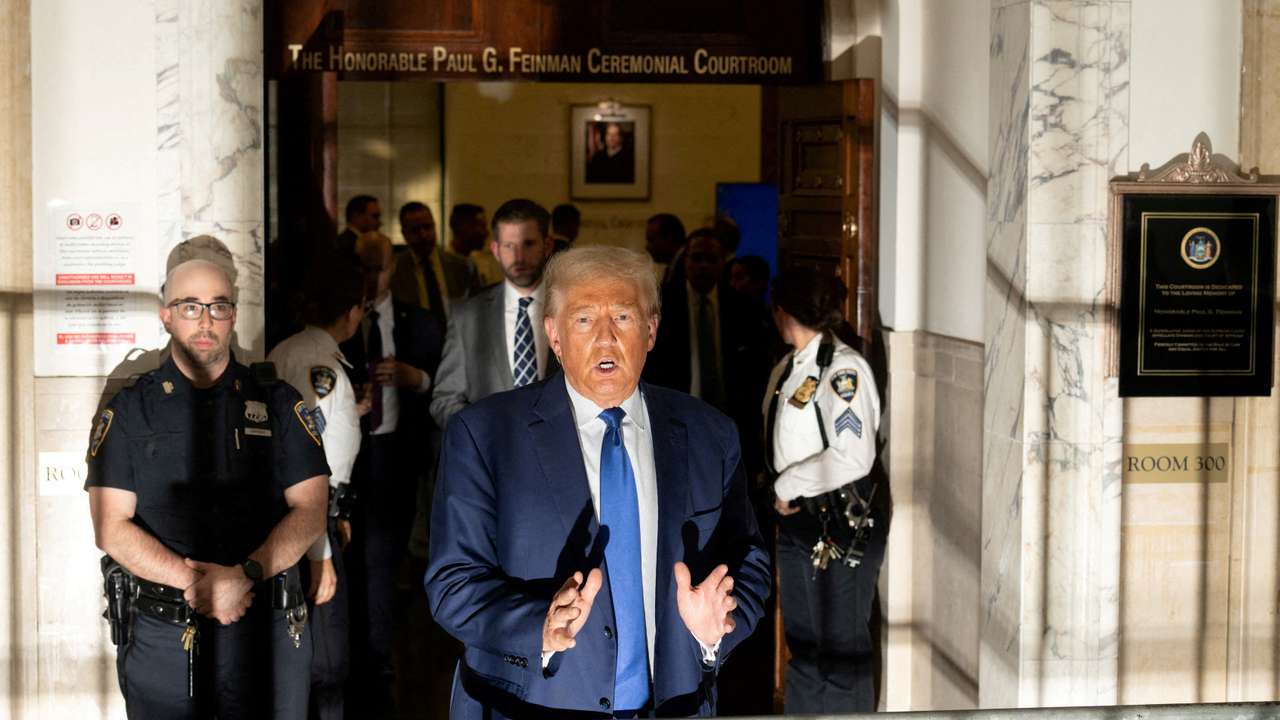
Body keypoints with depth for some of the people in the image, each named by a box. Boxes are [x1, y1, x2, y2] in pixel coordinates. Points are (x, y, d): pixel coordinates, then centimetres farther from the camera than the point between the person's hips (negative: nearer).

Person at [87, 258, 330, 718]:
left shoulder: (278, 404, 7)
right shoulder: (129, 412, 6)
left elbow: (310, 511, 0)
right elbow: (111, 527, -3)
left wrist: (244, 576, -16)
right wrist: (192, 583, -16)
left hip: (266, 628, 0)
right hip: (160, 635, 0)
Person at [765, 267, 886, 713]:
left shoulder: (843, 368, -15)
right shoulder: (786, 369, 10)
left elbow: (853, 457, -24)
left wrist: (788, 485, -15)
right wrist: (782, 494, 1)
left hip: (843, 523, -8)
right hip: (797, 520, 8)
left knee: (841, 650, -1)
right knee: (802, 644, 16)